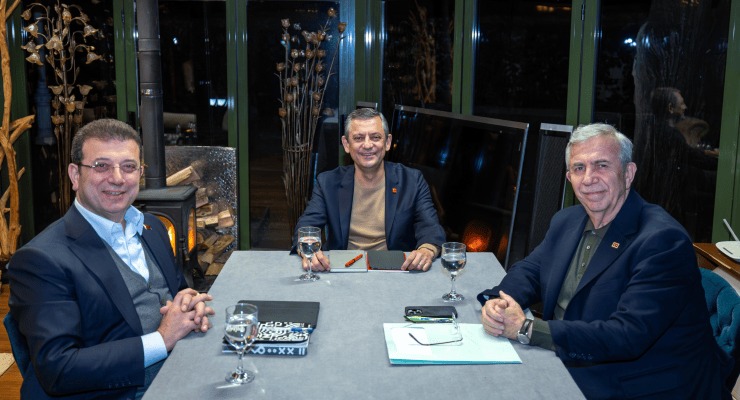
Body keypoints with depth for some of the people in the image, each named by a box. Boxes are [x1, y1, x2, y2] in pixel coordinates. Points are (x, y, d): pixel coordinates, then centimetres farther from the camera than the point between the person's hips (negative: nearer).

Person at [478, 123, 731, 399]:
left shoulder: (663, 240, -20)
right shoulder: (567, 221, 5)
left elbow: (627, 337, -27)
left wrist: (526, 329, -27)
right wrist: (497, 302, -12)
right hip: (570, 368, 7)